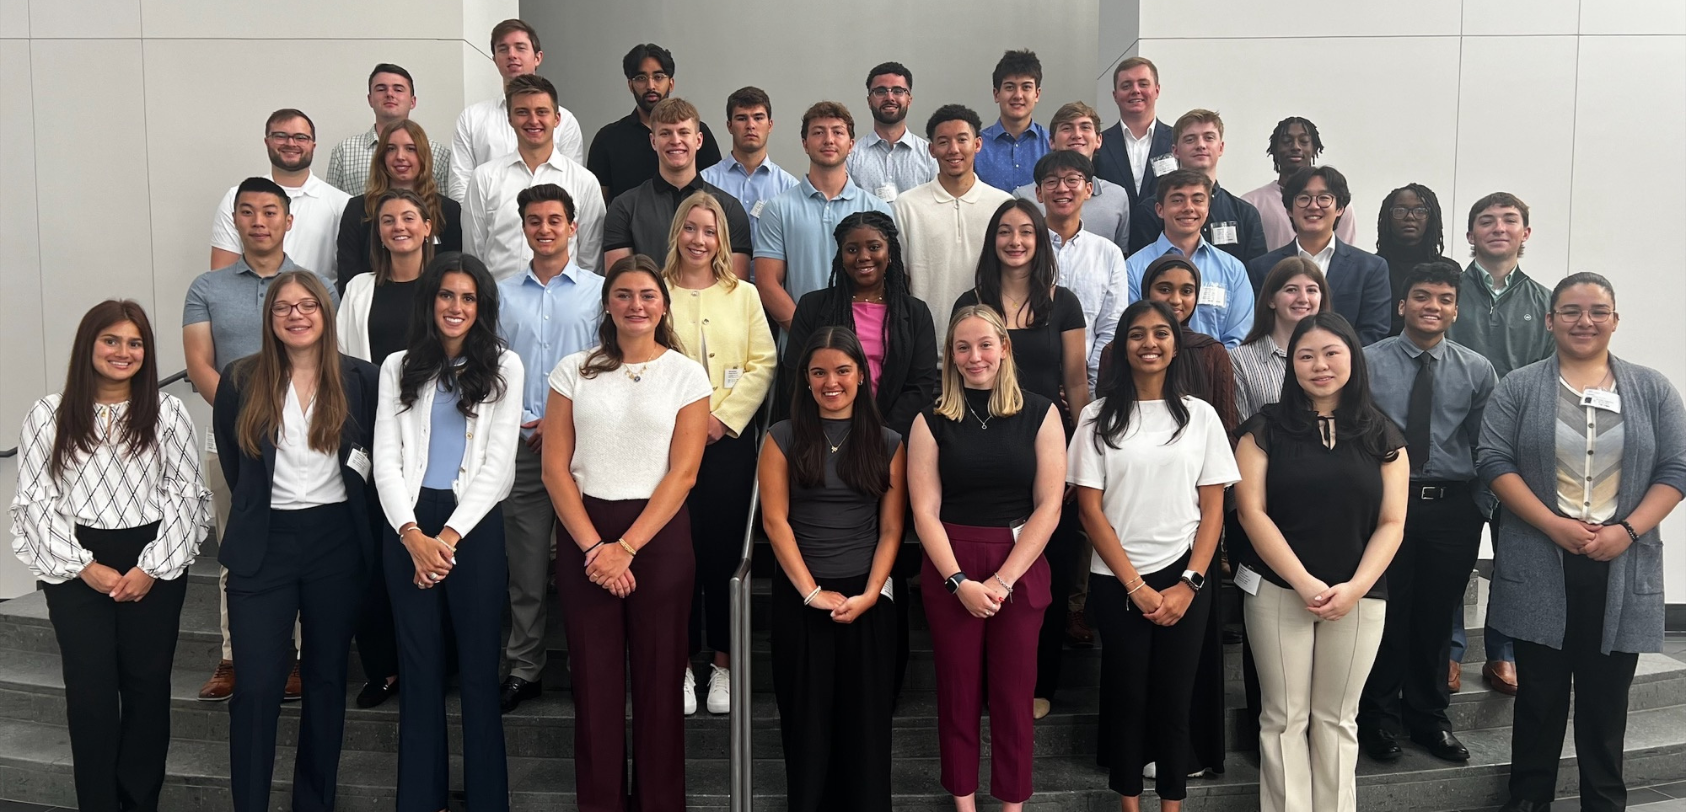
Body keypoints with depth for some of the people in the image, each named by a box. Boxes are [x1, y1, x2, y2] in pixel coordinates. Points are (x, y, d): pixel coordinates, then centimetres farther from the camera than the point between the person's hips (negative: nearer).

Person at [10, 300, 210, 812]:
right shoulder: (47, 416, 1)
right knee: (90, 692, 2)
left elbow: (186, 495, 0)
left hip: (155, 567, 1)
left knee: (148, 687, 7)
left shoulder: (167, 413, 2)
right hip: (76, 569, 0)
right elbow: (35, 502, 0)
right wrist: (84, 566, -9)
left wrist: (152, 567, -8)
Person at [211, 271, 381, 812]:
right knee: (256, 686, -5)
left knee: (327, 678, 10)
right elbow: (232, 463, 12)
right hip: (263, 544, 0)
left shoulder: (361, 379, 0)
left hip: (337, 540, 1)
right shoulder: (240, 381, 1)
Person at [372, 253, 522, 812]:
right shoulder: (399, 367, 10)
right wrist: (412, 534, -11)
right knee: (418, 666, 7)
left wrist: (450, 535, -11)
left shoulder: (504, 367, 5)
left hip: (474, 525, -2)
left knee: (479, 666, 1)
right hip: (408, 525, 2)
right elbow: (386, 459, 3)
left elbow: (498, 464, -2)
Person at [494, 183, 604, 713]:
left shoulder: (600, 291, 3)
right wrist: (520, 423, -5)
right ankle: (524, 669, 17)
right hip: (521, 445, 2)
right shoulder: (502, 296, 12)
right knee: (526, 565, 7)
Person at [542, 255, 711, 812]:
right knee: (594, 680, 5)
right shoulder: (574, 371, 6)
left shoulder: (686, 375, 2)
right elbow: (555, 468, 1)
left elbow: (682, 474, -4)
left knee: (658, 679, 4)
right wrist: (593, 546, -10)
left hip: (659, 534, -1)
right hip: (584, 533, 1)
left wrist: (626, 547, -13)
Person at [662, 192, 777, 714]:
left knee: (724, 548, 2)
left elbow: (763, 364, 4)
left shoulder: (744, 295, 10)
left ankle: (723, 665, 12)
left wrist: (724, 417, -6)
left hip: (731, 437, 1)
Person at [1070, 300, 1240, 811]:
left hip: (1184, 581, 1)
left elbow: (1214, 508, 3)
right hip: (1117, 583, -1)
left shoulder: (1200, 416, 5)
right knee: (1126, 694, 6)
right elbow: (1090, 509, -3)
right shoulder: (1099, 417, 1)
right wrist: (1136, 587, -8)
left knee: (1175, 697, 5)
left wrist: (1188, 585, -7)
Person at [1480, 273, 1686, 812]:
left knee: (1607, 696, 8)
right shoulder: (1518, 388, 3)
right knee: (1540, 692, 7)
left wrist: (1628, 530, -11)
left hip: (1621, 567, 1)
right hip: (1540, 566, -1)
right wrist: (1554, 525, -14)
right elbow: (1496, 461, -4)